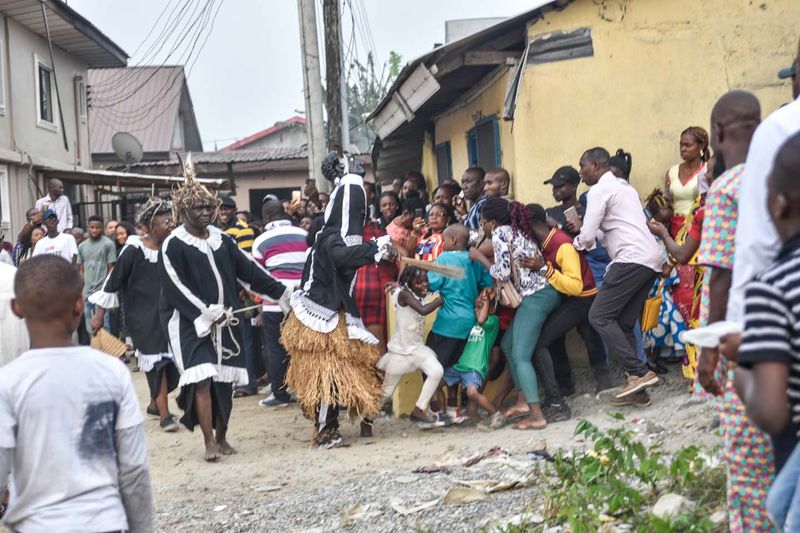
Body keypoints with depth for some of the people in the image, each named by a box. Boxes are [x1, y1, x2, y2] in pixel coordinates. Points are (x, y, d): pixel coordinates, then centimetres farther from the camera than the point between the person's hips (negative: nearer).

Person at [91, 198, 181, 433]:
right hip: (142, 315, -6)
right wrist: (100, 315, -6)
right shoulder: (134, 251, -14)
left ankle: (155, 404, 32)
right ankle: (164, 415, -5)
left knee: (167, 361, 12)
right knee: (156, 361, -9)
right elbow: (113, 281, -8)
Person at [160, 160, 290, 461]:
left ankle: (222, 437, 18)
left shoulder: (221, 239, 10)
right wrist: (208, 314, -15)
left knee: (225, 380, 6)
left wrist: (281, 291, 6)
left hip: (225, 321, 5)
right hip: (192, 323, -5)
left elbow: (248, 269, 11)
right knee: (202, 379, -14)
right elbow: (177, 288, -11)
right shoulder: (173, 246, -6)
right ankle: (209, 443, -10)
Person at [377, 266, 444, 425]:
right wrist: (442, 298, -22)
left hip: (418, 348, 5)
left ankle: (419, 410, -8)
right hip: (399, 350, -5)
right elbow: (423, 310, -30)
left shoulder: (422, 297, 2)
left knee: (437, 371, -20)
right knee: (386, 393, 5)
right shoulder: (404, 294, -19)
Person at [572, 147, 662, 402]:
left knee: (599, 316, -9)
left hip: (632, 259, -9)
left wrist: (577, 241, 15)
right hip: (651, 259, 9)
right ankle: (637, 388, 4)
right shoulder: (625, 187, 26)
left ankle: (639, 372, -16)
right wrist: (586, 229, 19)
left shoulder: (599, 190, -3)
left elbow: (587, 238, -6)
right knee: (624, 323, 9)